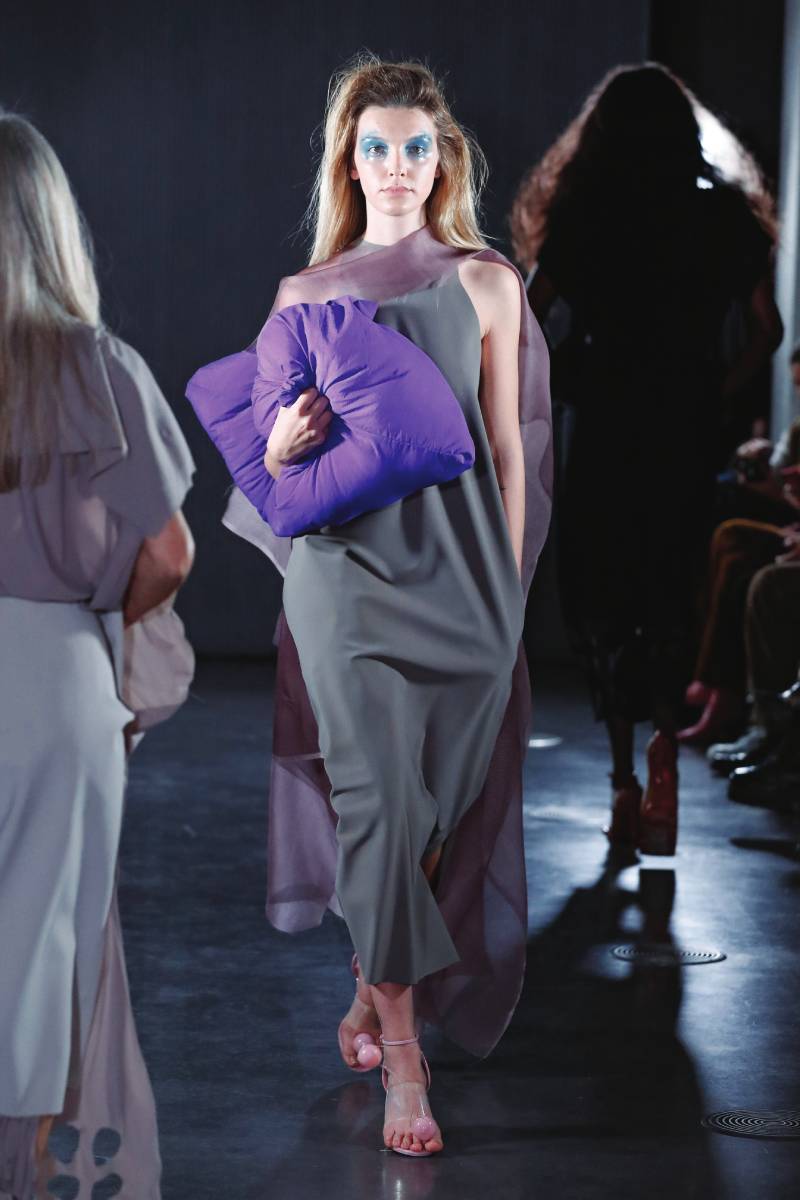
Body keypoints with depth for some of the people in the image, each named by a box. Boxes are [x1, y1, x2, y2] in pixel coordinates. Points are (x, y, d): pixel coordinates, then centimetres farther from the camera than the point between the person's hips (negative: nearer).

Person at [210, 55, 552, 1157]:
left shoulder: (485, 284, 7)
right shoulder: (305, 293, 9)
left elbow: (507, 448, 8)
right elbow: (276, 462, 13)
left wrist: (509, 588, 5)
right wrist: (284, 443, -11)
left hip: (461, 570, 1)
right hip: (346, 562, -1)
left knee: (445, 801, 4)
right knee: (377, 798, -10)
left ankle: (372, 992, 27)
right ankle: (402, 1059, -8)